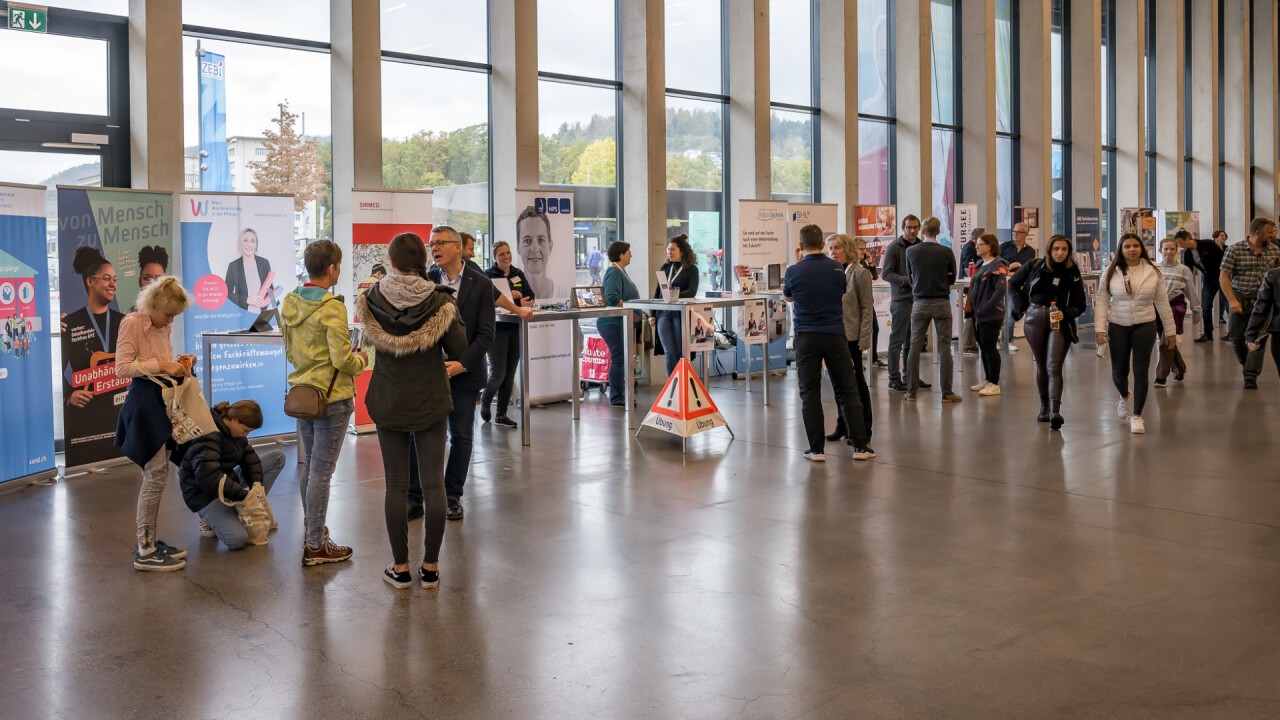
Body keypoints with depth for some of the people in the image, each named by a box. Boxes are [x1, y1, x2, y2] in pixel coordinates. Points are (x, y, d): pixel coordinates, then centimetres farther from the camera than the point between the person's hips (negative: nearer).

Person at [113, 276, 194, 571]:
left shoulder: (165, 327, 11)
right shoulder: (132, 323, -11)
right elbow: (122, 368, -17)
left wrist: (178, 363, 3)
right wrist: (160, 365, -22)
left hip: (163, 401, 8)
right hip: (144, 401, -8)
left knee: (157, 474, 12)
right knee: (156, 474, -8)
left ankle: (149, 541, 21)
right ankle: (144, 552, -1)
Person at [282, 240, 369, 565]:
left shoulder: (290, 303, 5)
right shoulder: (331, 307, -19)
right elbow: (343, 360, -20)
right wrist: (361, 360, -1)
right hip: (332, 398, -8)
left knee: (309, 465, 19)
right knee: (322, 471, 0)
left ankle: (312, 531, 32)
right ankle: (316, 546, 8)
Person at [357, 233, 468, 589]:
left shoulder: (373, 299, -7)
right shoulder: (440, 301, -12)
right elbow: (460, 351, -8)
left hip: (388, 402, 1)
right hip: (431, 402, -1)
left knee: (396, 485, 8)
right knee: (433, 484, 6)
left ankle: (401, 567, 14)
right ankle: (431, 567, 12)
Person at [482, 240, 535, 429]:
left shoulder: (518, 274, 10)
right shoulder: (488, 275, -6)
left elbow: (530, 295, 9)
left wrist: (528, 301, -14)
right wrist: (512, 298, -24)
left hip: (516, 329, 6)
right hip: (497, 329, -5)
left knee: (510, 374, 7)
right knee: (498, 373, -7)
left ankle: (501, 415, 17)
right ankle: (485, 401, 24)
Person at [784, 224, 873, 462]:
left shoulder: (794, 271, -4)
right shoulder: (837, 268, 2)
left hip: (806, 337, -1)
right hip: (835, 335, 2)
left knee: (810, 394, 4)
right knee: (847, 391, 7)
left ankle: (817, 449, 4)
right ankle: (861, 445, 7)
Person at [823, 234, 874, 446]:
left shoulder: (860, 273, -8)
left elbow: (867, 308, -9)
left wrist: (864, 338, -14)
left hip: (852, 336, -5)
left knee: (856, 381, 4)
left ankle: (863, 430, 13)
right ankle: (843, 425, 23)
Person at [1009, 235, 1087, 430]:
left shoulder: (1073, 273, -3)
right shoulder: (1035, 266, 0)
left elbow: (1080, 304, -2)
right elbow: (1013, 283, 14)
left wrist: (1064, 314, -20)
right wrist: (1022, 307, 6)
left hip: (1060, 322, -2)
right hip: (1035, 320, 2)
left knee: (1054, 366, -14)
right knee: (1041, 366, 10)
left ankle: (1055, 411, -23)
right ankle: (1044, 407, 21)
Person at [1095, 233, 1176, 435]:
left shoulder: (1152, 271, -1)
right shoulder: (1111, 272, -2)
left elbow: (1162, 301, 3)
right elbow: (1102, 301, -2)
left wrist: (1170, 329, 5)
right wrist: (1101, 328, -10)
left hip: (1145, 326, 0)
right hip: (1117, 327, 0)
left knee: (1141, 370, -3)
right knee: (1119, 370, 7)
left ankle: (1137, 415, 6)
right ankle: (1125, 398, 41)